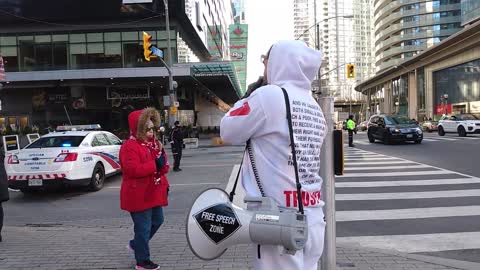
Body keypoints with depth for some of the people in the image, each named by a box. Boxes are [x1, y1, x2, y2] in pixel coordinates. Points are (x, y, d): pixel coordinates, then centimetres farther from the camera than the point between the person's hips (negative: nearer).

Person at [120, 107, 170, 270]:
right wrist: (155, 164, -23)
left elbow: (163, 167, 13)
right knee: (143, 227, -1)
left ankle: (135, 245, 38)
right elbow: (133, 169, -28)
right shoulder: (129, 147, -16)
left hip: (154, 192, 9)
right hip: (139, 195, -9)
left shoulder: (153, 143, 12)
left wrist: (162, 158, -10)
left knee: (157, 220, 19)